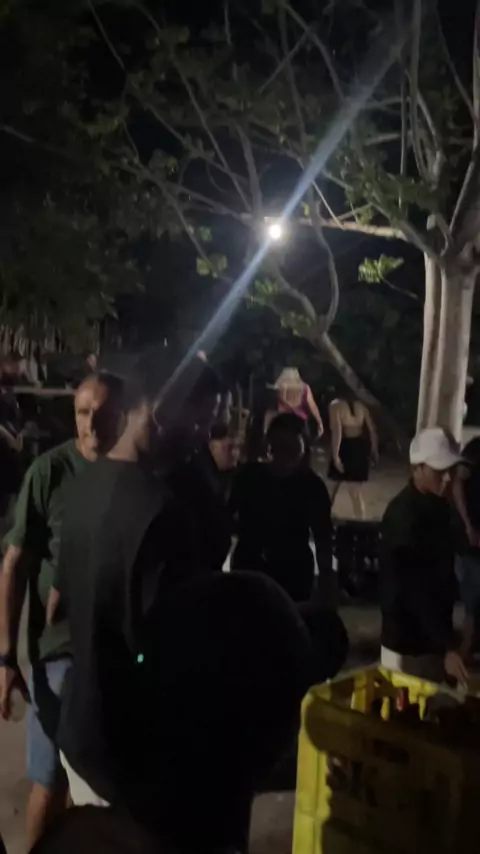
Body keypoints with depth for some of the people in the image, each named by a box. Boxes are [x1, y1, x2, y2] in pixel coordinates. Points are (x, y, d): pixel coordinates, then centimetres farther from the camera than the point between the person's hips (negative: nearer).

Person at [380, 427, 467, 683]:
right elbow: (414, 590, -25)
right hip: (407, 638, -8)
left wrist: (446, 639, 14)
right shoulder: (404, 515, -24)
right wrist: (447, 646, -29)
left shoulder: (439, 505, 2)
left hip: (434, 634, 8)